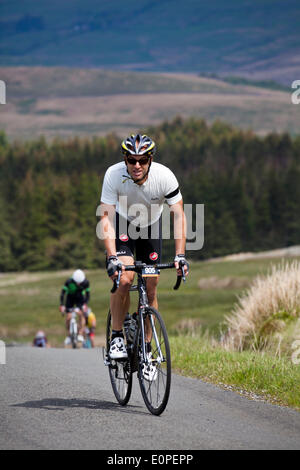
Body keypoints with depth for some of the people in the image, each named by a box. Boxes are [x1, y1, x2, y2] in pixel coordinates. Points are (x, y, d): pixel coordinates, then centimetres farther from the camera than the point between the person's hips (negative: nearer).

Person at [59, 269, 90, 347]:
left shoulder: (86, 282, -26)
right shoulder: (69, 281, -30)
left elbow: (87, 294, -20)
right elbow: (63, 293, -27)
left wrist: (85, 305, -33)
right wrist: (61, 305, -35)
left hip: (80, 298, 0)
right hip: (70, 297, 0)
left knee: (81, 314, -23)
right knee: (68, 317, -12)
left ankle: (80, 334, -18)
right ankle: (69, 335, 6)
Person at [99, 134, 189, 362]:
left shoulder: (164, 176, -29)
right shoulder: (114, 175, -31)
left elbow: (179, 216, -26)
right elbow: (107, 217, -31)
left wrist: (180, 255, -35)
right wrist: (112, 257, -41)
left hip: (151, 225, 2)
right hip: (123, 224, -2)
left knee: (150, 289, -1)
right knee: (124, 279, -23)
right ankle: (117, 337, -6)